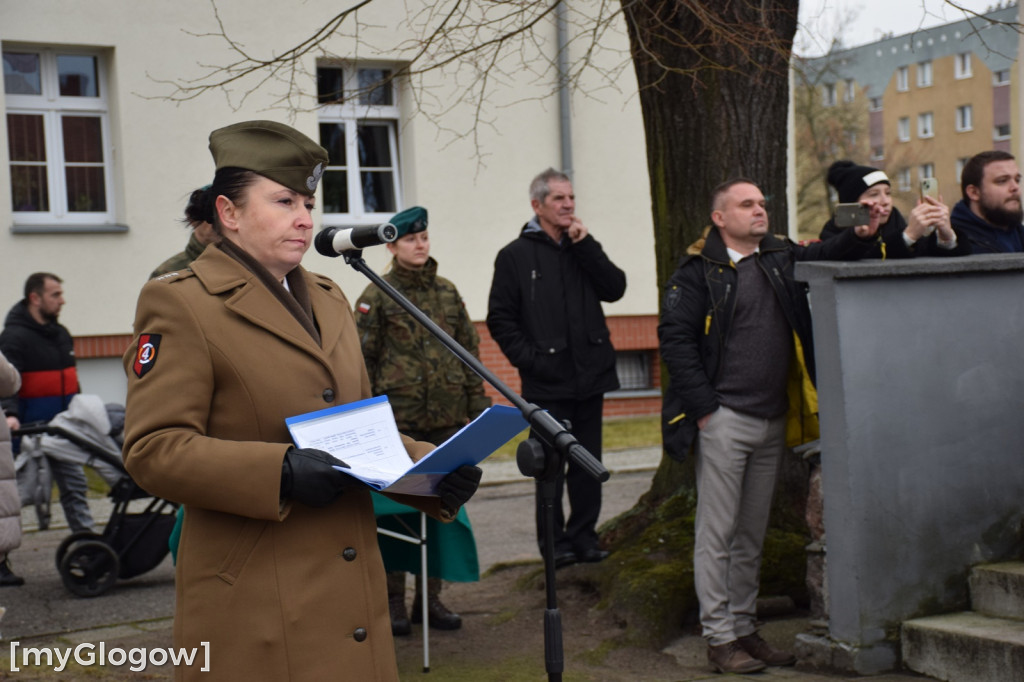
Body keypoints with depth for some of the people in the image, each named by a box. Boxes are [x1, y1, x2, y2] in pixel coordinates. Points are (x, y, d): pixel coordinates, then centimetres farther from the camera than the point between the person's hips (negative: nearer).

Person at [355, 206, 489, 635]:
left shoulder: (448, 293, 12)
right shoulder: (377, 296, -2)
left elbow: (469, 351, 15)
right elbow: (362, 359, -3)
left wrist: (477, 407, 10)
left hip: (446, 422, 4)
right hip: (397, 421, -4)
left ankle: (430, 597, 19)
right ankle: (392, 600, 12)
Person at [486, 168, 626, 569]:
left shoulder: (584, 249, 14)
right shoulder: (516, 256, 1)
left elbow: (615, 289, -1)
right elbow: (500, 319, -2)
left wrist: (585, 246, -6)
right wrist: (528, 358, -12)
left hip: (590, 377, 4)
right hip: (547, 383, -4)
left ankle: (584, 537, 19)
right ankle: (555, 543, 9)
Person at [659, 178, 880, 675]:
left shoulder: (782, 258, 13)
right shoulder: (697, 272, -5)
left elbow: (827, 256, 3)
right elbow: (674, 338, -9)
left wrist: (862, 235, -19)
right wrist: (704, 407, -13)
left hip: (772, 420, 6)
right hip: (723, 419, -6)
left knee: (752, 533, 13)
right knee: (717, 532, 0)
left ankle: (745, 628, 23)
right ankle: (720, 637, 7)